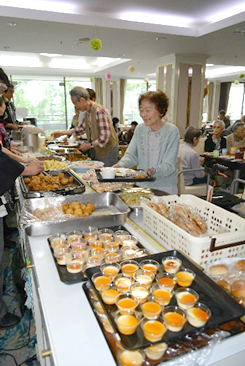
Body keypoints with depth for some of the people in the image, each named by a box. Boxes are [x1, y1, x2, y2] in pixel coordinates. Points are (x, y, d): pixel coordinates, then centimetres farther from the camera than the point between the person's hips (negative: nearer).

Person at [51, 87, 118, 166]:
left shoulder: (98, 111, -22)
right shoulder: (87, 112, 4)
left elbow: (105, 137, -25)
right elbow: (81, 128, 21)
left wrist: (89, 145, -16)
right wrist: (62, 133, 18)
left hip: (108, 150, -8)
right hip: (96, 150, 8)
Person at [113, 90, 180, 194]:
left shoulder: (171, 131, -8)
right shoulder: (140, 129, 6)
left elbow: (169, 165, -13)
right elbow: (131, 155, 4)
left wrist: (153, 171, -32)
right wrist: (121, 164, -17)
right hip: (143, 185, 3)